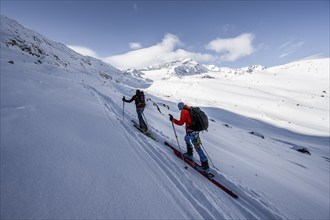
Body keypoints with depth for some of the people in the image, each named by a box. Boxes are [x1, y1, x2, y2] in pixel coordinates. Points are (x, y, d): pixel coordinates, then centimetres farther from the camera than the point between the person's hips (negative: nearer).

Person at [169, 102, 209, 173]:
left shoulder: (183, 111, -11)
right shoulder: (191, 109, 12)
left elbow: (181, 122, -13)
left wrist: (173, 119, -3)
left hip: (192, 131, -9)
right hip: (196, 129, 9)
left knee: (197, 147, 4)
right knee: (186, 138, 26)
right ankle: (189, 154, 33)